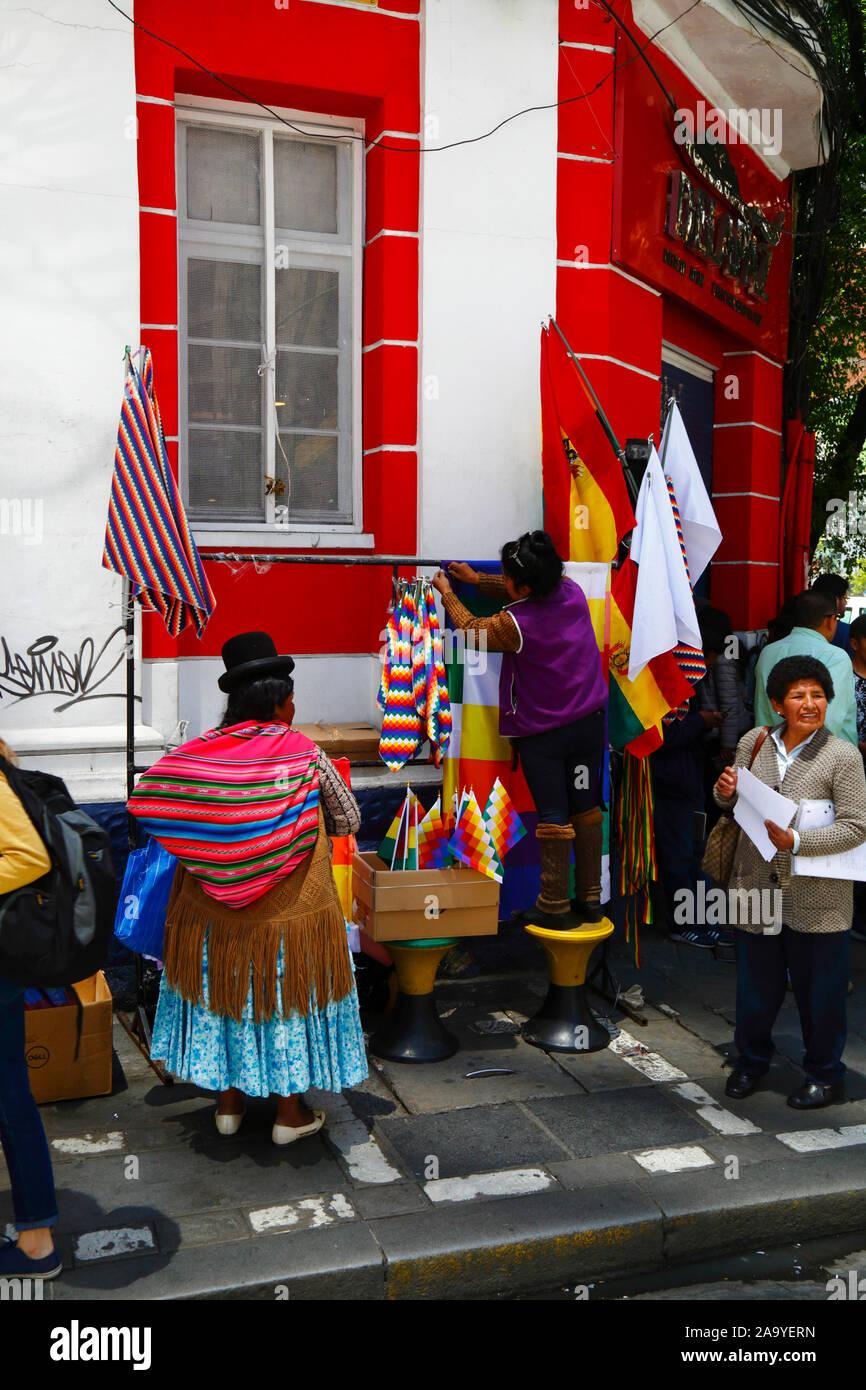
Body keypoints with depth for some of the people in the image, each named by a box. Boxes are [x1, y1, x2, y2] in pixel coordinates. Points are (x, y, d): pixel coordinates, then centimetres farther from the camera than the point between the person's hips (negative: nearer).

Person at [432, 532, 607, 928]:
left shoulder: (515, 624, -23)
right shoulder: (572, 592, -6)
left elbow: (471, 629, -2)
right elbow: (532, 595, 15)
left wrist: (447, 593, 15)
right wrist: (476, 579, 21)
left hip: (542, 734, -6)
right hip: (589, 721, 6)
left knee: (553, 816, 2)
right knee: (586, 808, 13)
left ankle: (553, 906, 12)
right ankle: (590, 898, 22)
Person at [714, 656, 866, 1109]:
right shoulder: (754, 742, 2)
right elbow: (733, 806, 14)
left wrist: (797, 841, -25)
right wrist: (725, 793, -9)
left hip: (817, 897, -3)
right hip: (756, 882, 3)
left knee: (819, 990, 9)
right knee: (756, 982, 16)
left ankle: (825, 1076, 31)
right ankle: (751, 1061, 39)